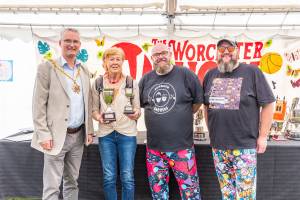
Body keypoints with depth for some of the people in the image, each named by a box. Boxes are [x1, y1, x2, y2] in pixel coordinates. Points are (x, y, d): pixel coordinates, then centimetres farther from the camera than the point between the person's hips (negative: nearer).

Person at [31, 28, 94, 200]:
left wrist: (89, 130, 9)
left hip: (79, 135, 5)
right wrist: (44, 135, -14)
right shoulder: (47, 68, -6)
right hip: (56, 136, -5)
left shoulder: (84, 71, 10)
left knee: (72, 182, 17)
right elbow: (39, 105, -9)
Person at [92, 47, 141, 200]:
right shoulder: (97, 83, 4)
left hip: (127, 133, -1)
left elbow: (138, 109, 4)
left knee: (127, 177, 2)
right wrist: (98, 117, -14)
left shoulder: (131, 83, 2)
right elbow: (94, 109, 8)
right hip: (106, 134, 1)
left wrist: (135, 113, -18)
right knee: (109, 178, 7)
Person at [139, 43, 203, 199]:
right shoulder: (146, 79, 7)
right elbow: (139, 103, 19)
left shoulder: (186, 74, -5)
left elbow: (198, 100, 3)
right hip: (154, 147, 4)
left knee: (189, 187, 4)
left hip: (182, 146, -4)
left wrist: (182, 117, 8)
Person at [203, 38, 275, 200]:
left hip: (245, 146, -4)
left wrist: (263, 136, -6)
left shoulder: (252, 72, -5)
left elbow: (267, 104, -4)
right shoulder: (210, 75, 8)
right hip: (218, 145, 4)